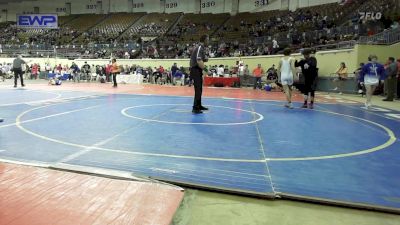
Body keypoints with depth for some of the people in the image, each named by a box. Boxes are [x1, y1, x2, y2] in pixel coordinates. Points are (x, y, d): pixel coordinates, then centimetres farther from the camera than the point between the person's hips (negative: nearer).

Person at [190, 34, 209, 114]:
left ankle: (199, 105, 30)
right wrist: (204, 67, -10)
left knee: (199, 89, 18)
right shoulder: (199, 48, -16)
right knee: (198, 90, -9)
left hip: (198, 71, 10)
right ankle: (195, 108, -5)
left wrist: (204, 60, 4)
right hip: (196, 71, -10)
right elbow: (199, 61, -25)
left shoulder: (201, 48, 15)